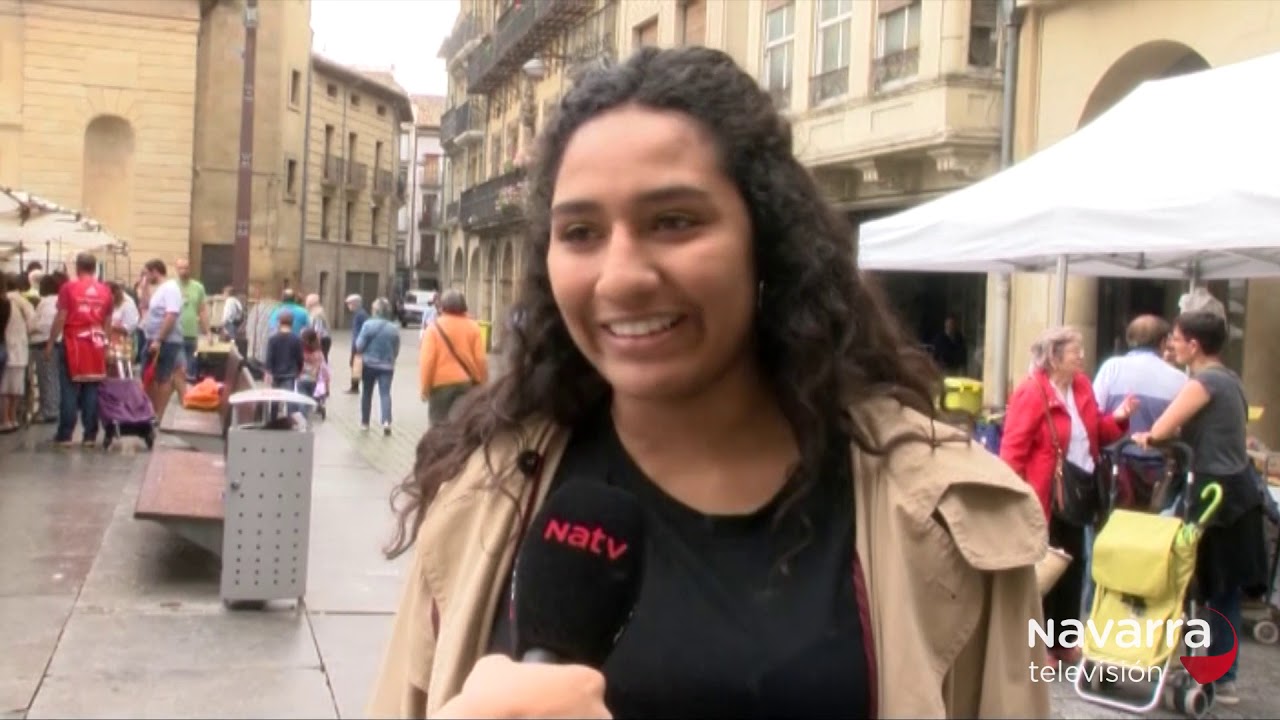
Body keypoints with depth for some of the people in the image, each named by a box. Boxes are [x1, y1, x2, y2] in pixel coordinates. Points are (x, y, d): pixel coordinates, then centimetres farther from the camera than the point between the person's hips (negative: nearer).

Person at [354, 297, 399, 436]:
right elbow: (396, 351, 5)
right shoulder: (394, 328, -2)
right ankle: (386, 421, -22)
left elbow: (359, 346, -10)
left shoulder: (368, 325, -12)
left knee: (367, 393, 15)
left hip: (369, 364, -1)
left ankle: (365, 422, 24)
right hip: (387, 366, 1)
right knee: (385, 393, -2)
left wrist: (363, 354, 13)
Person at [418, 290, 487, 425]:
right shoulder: (473, 327, 3)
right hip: (467, 384, 2)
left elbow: (427, 360, -9)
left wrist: (424, 388, -3)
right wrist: (482, 385, 9)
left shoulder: (434, 327, -3)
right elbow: (481, 359, -1)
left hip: (441, 384, -2)